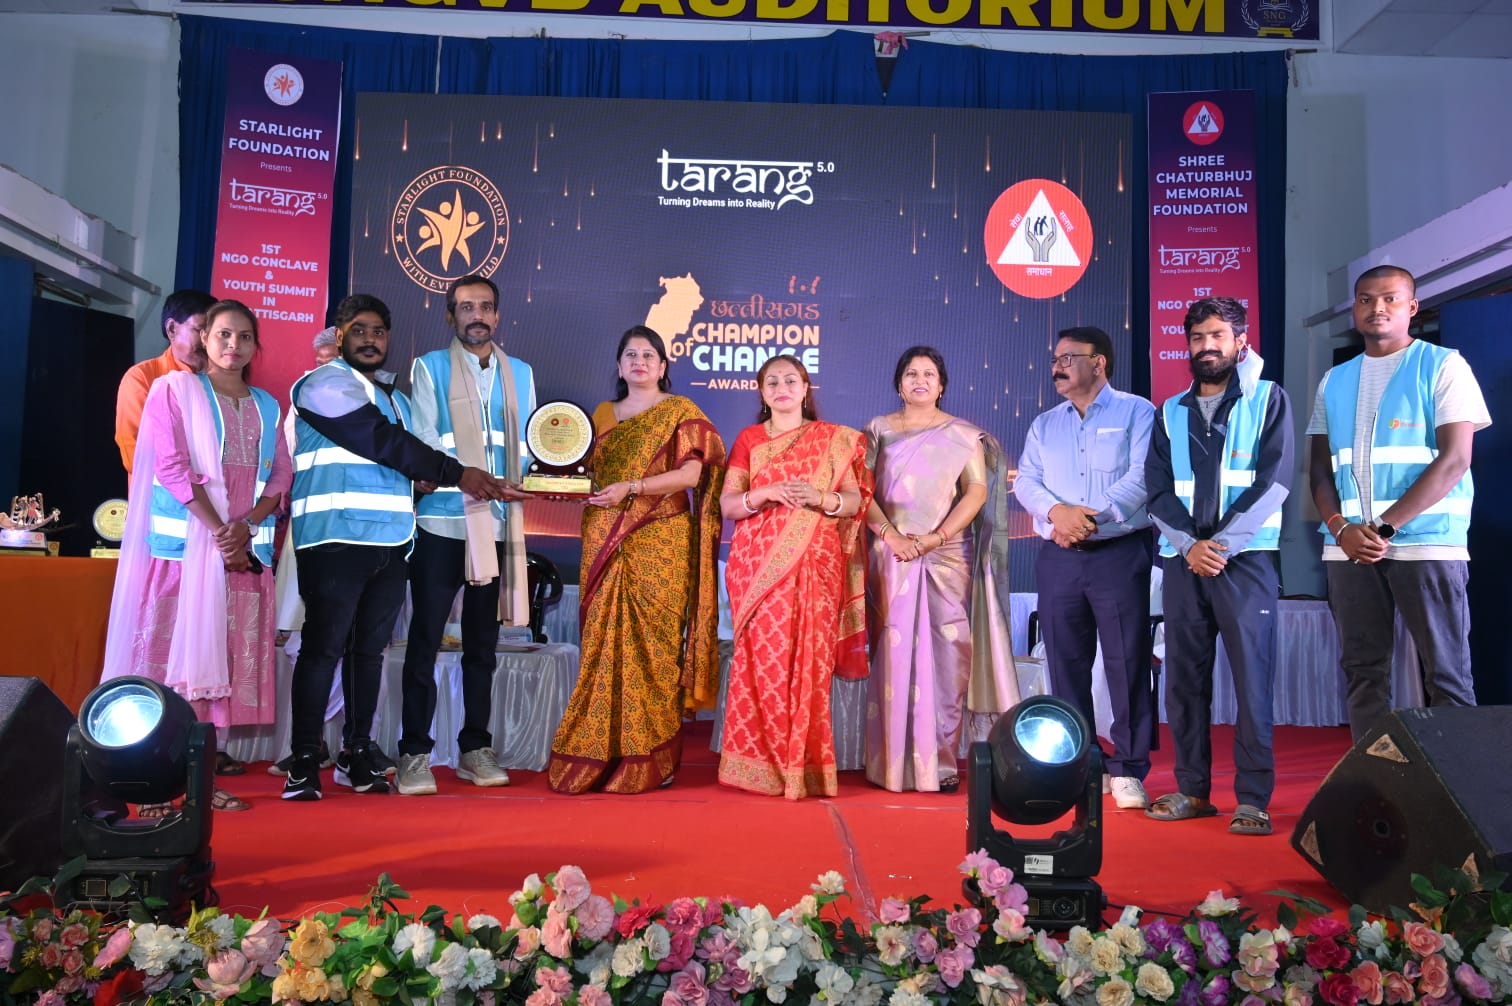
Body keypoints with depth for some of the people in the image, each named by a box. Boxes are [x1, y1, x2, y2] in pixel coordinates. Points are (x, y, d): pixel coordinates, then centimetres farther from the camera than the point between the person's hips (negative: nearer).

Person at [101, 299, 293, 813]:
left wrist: (245, 525, -9)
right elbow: (170, 465, -6)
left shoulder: (266, 406, 17)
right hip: (184, 540, -4)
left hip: (246, 547, 4)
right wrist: (216, 528, -14)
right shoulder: (175, 388, 5)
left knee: (225, 656, 2)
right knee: (171, 650, -6)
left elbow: (280, 478, 9)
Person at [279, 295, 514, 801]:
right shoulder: (326, 384, -2)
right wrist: (456, 473, -11)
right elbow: (382, 442, -12)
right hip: (337, 540, -6)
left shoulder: (395, 397, 22)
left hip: (391, 544, 7)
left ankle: (357, 753, 18)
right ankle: (304, 763, 2)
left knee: (370, 649, 8)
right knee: (324, 647, -5)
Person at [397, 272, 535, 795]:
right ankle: (415, 753, 7)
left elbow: (526, 445, 14)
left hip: (497, 527, 4)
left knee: (483, 644, 10)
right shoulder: (429, 368, 4)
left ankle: (476, 749, 19)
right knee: (425, 641, 0)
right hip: (441, 523, -3)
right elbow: (425, 446, -7)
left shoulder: (521, 374, 15)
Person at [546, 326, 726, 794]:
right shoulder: (603, 415, 19)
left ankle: (651, 760, 1)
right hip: (607, 544, 4)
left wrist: (631, 487, -16)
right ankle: (600, 756, 6)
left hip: (659, 544, -4)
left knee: (653, 645, -5)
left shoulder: (680, 412, 4)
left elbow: (691, 472, -8)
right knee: (604, 645, 0)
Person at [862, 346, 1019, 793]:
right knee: (894, 654, -2)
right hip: (892, 558, 0)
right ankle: (896, 762, 4)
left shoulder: (963, 434, 10)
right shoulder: (878, 431, 11)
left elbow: (977, 491, 1)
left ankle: (941, 761, 2)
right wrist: (891, 536, -13)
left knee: (947, 655, -5)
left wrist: (936, 537, -11)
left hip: (948, 558, 0)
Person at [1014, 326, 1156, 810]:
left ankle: (1128, 770, 4)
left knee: (1127, 662, -4)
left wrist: (1093, 515, -20)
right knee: (1065, 663, 7)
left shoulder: (1136, 412, 3)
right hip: (1058, 558, 5)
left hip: (1120, 553, -4)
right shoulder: (1044, 424, 17)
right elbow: (1025, 481, 5)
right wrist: (1058, 511, -15)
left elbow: (1142, 477, -10)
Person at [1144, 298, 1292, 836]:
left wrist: (1221, 544, -12)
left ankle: (1253, 797, 1)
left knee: (1252, 676, -6)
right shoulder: (1170, 413, 15)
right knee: (1184, 677, 5)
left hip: (1246, 557, -4)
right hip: (1182, 560, 4)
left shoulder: (1268, 400, 6)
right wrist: (1190, 545, -8)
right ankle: (1192, 789, 13)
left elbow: (1274, 481, -5)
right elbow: (1158, 491, 8)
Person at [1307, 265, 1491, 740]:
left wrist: (1384, 527, -14)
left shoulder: (1443, 366, 2)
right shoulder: (1334, 381, 15)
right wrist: (1341, 529, -6)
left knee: (1446, 674, -2)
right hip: (1348, 548, 4)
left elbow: (1454, 460, -8)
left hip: (1427, 544, -4)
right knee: (1362, 670, 6)